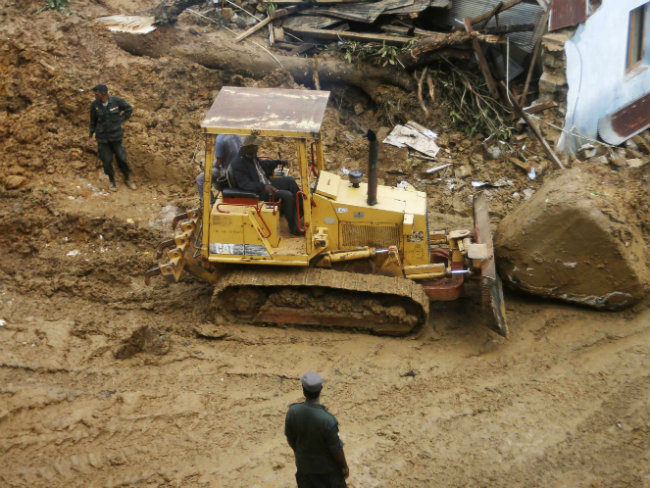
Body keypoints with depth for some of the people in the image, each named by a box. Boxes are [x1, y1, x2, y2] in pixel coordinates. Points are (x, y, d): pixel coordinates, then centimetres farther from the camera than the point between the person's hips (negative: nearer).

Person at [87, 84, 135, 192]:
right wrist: (90, 136, 5)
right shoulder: (94, 104, -10)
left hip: (116, 136, 0)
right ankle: (112, 181, 26)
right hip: (102, 137, 0)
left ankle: (127, 179, 30)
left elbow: (129, 109, 3)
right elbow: (93, 121, 3)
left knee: (121, 158, 8)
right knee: (107, 160, 5)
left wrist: (121, 120, -4)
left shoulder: (116, 101, -14)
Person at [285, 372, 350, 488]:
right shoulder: (327, 420, -35)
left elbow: (290, 438, -4)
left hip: (303, 464, 4)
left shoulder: (292, 412, -22)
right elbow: (336, 449, -21)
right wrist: (344, 466, -2)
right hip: (327, 467, -4)